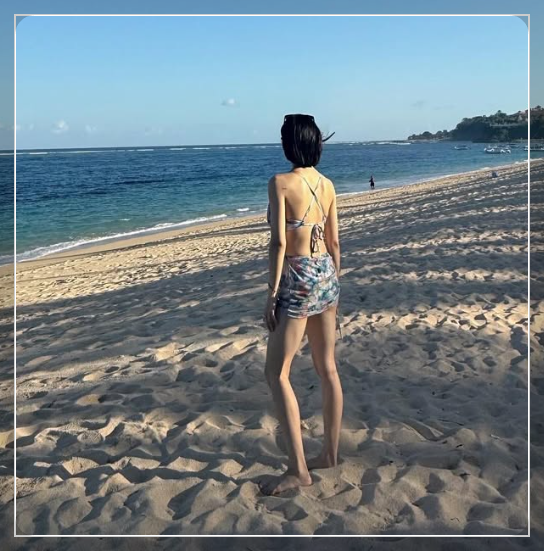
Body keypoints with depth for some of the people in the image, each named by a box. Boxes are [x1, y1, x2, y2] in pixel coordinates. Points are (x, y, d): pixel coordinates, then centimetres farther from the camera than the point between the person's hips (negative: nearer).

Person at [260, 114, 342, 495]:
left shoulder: (281, 183, -13)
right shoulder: (327, 184, 7)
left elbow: (279, 242, -17)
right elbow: (334, 242, 11)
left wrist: (272, 294, -12)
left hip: (298, 280, -7)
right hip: (326, 275, 8)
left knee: (277, 374, 1)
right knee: (328, 368, 14)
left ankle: (299, 469, 1)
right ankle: (330, 453, 26)